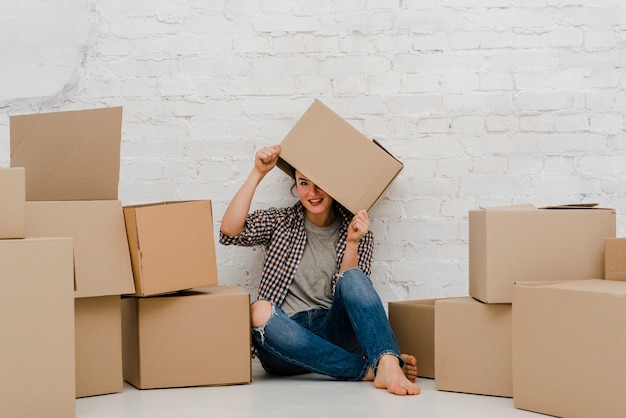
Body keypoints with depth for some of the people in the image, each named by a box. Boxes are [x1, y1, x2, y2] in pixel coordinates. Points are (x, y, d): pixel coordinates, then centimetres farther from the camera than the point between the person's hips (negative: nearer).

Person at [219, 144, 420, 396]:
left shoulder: (355, 230, 10)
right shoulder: (280, 222, 11)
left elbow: (353, 293, -3)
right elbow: (229, 231, -7)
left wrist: (351, 243, -16)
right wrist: (257, 174, -8)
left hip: (333, 332, 0)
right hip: (286, 336, 0)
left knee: (353, 277, -26)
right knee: (259, 311, -34)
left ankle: (387, 365, -48)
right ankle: (367, 370, -31)